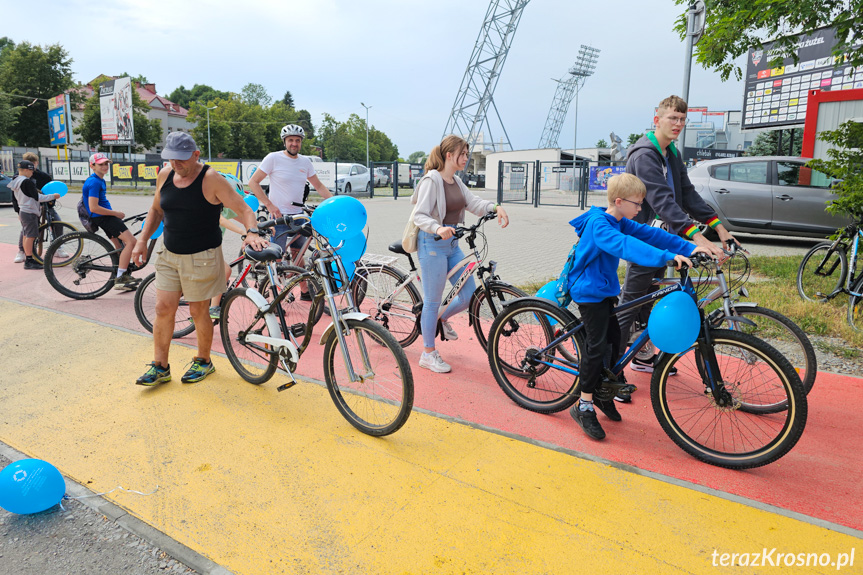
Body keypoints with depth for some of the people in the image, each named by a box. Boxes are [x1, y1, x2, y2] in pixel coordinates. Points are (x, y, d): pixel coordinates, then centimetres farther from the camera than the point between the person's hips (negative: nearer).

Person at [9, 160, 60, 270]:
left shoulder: (15, 182, 13)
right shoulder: (27, 182, -17)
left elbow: (16, 200, 19)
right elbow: (37, 197, -19)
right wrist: (53, 196, -12)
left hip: (23, 212, 10)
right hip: (30, 212, -10)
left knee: (26, 236, 15)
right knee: (30, 236, -8)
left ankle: (28, 258, 23)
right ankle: (29, 261, -8)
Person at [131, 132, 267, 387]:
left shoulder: (211, 179, -14)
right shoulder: (164, 176, 4)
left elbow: (243, 209, -17)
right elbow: (156, 210, 18)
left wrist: (252, 232, -36)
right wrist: (142, 240, 12)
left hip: (201, 257, -5)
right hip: (169, 254, 6)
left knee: (198, 311, 5)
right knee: (163, 308, 6)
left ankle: (203, 361, 27)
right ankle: (160, 367, 19)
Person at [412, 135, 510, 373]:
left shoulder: (456, 182, 13)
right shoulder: (432, 180, -12)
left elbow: (473, 203, 3)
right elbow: (419, 215, -19)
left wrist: (495, 207, -16)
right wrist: (438, 228, -38)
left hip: (452, 243, 8)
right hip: (432, 244, -8)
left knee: (469, 295, 7)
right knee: (432, 301, 0)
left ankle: (442, 320, 36)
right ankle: (428, 354, 15)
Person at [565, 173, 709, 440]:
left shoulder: (621, 223, 7)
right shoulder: (598, 224, -22)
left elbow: (651, 234, 2)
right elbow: (625, 245, -38)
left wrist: (689, 248, -8)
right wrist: (666, 257, -46)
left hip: (605, 290, 10)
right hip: (589, 291, -10)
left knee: (614, 341, 14)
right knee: (597, 346, -11)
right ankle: (583, 406, 0)